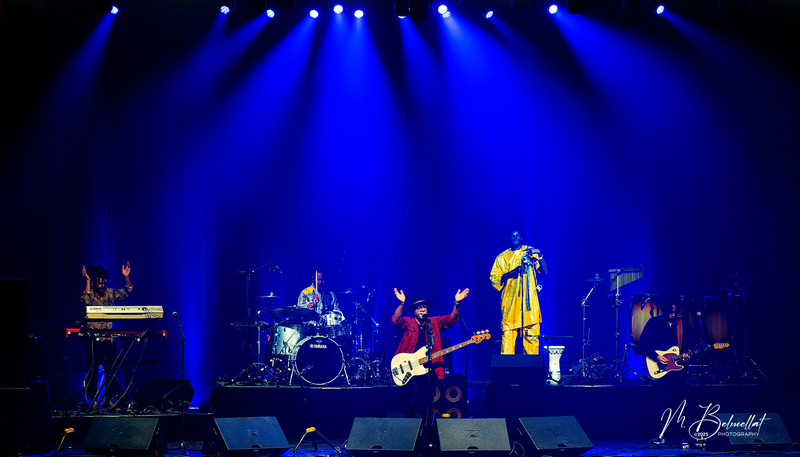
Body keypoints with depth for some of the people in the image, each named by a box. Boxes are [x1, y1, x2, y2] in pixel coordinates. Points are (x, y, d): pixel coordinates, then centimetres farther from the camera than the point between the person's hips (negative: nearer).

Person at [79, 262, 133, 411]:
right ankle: (93, 401, 3)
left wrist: (126, 277, 0)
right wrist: (87, 280, -24)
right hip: (92, 341, -4)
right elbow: (85, 301, -26)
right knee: (93, 370, -3)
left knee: (111, 370, 2)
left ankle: (108, 400, 9)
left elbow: (127, 292, 14)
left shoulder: (110, 293, 10)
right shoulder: (89, 294, -3)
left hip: (108, 339, 4)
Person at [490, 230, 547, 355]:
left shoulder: (530, 252, 13)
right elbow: (494, 278, 6)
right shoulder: (502, 257, 14)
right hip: (510, 301, 0)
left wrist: (539, 256, -12)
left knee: (531, 333, -3)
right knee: (507, 334, -6)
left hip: (529, 300, 0)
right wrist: (510, 273, -8)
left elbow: (544, 270, 3)